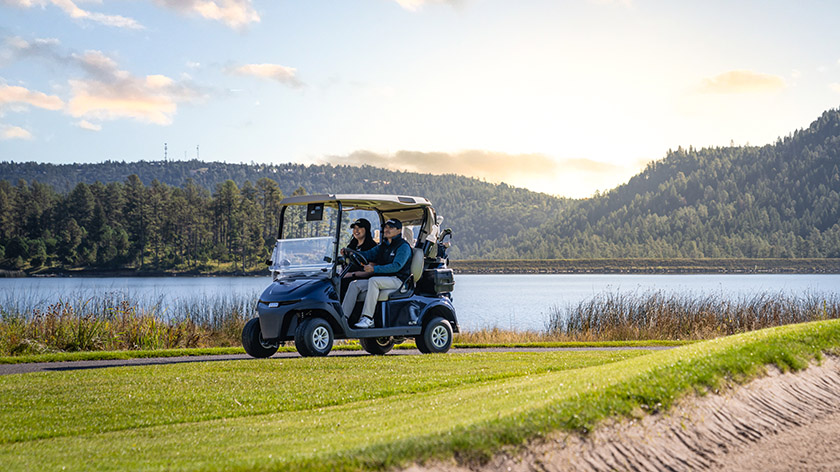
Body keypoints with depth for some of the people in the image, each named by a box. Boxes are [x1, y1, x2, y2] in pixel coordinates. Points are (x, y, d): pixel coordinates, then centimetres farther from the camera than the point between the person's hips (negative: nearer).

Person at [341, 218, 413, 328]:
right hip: (382, 279, 8)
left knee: (373, 280, -34)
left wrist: (374, 269, -26)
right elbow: (369, 254, 10)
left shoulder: (403, 246, -7)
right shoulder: (383, 245, 20)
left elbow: (396, 266, -20)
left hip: (398, 280, -8)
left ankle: (367, 318, -37)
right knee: (355, 284, -7)